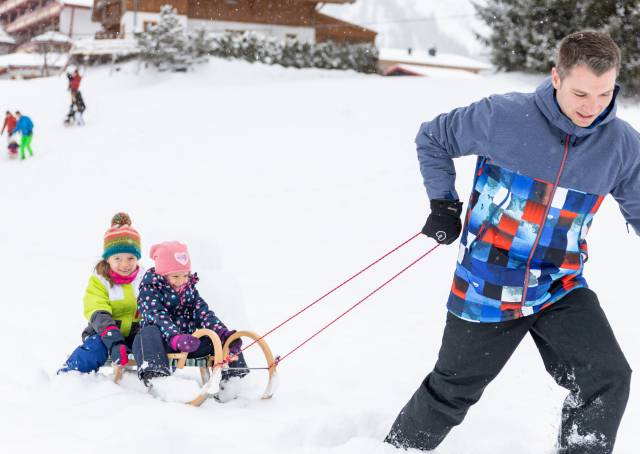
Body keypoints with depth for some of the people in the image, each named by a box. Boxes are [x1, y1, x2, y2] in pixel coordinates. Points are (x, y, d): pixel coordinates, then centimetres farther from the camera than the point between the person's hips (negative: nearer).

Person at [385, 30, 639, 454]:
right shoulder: (503, 116, -16)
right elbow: (432, 138, 0)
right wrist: (444, 204, -4)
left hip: (562, 289, 2)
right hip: (486, 286, -2)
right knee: (452, 391, 13)